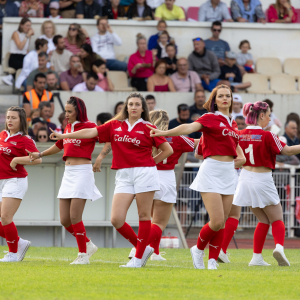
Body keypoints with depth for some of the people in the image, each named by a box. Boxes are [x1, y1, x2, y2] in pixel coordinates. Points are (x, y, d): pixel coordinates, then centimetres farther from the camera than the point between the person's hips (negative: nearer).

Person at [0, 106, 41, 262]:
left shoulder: (24, 140, -10)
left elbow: (37, 159, -22)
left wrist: (16, 160, -21)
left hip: (15, 181, -7)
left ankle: (13, 253, -1)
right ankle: (20, 243, 18)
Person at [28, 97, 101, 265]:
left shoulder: (89, 126, -7)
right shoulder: (68, 128, 15)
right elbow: (59, 146, 32)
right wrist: (40, 154, 35)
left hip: (82, 172, -7)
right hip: (68, 174, 7)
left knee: (74, 217, -12)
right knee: (64, 219, 3)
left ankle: (83, 255, 0)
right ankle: (88, 245, 22)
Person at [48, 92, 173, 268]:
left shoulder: (148, 128, 2)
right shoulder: (115, 126, 12)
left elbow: (168, 150, 5)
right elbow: (91, 132, 9)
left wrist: (151, 162, 4)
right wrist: (63, 136, 5)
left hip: (144, 173, -4)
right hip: (123, 176, 4)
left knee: (144, 216, -3)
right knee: (116, 219, -6)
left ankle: (139, 258, 5)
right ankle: (143, 248, 11)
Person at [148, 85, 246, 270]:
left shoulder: (232, 123, 15)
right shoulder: (210, 118, -5)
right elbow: (189, 128, -22)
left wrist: (242, 158, 10)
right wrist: (164, 133, -39)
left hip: (229, 172, 7)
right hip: (212, 171, -7)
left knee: (222, 223, 5)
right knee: (217, 222, -13)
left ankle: (213, 262, 12)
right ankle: (198, 250, 12)